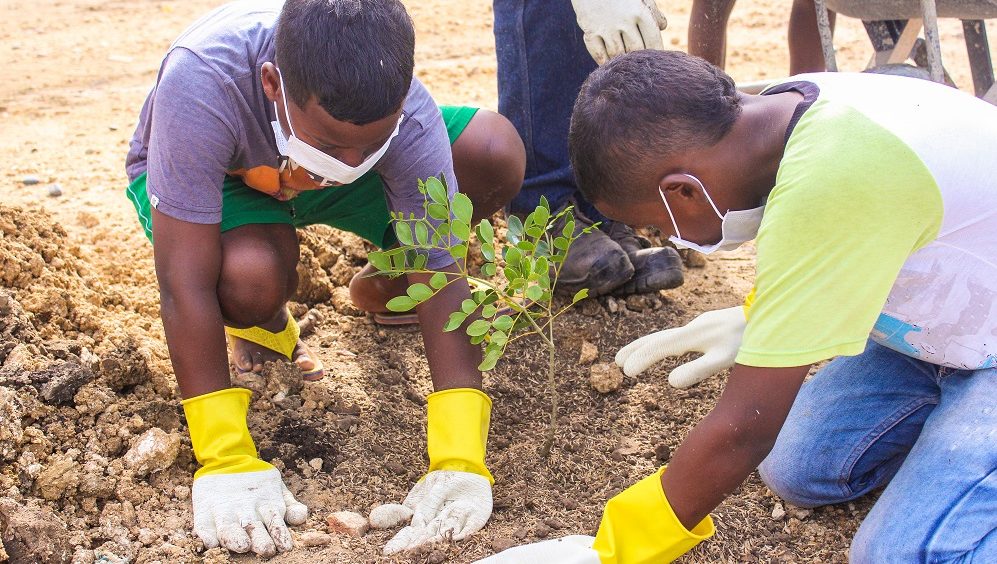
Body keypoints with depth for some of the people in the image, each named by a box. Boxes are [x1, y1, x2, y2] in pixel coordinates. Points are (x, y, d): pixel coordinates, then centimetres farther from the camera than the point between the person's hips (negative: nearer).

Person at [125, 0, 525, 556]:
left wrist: (460, 464, -43)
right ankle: (265, 324, 2)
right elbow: (186, 283, -40)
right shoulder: (200, 77, -43)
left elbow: (442, 282, -34)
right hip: (210, 176, -2)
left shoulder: (407, 115, -35)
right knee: (250, 281, -39)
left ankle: (385, 286, 6)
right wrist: (226, 465, -42)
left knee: (497, 154, -22)